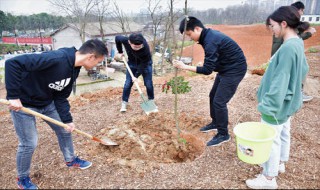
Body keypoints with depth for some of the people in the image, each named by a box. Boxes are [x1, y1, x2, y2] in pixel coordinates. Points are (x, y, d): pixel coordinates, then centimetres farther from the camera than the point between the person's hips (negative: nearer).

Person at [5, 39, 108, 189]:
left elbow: (61, 97, 2)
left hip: (47, 102, 8)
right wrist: (14, 96, -32)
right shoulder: (56, 59, -35)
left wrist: (67, 119, -3)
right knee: (29, 143, 1)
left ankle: (70, 160, 39)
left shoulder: (74, 69, -6)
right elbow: (12, 63, -35)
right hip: (23, 103, -8)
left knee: (64, 130, 15)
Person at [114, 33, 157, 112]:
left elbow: (144, 64, -26)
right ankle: (124, 104, 10)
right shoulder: (125, 40, -31)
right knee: (128, 84, -1)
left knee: (148, 84, -1)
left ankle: (151, 101, 20)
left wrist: (136, 76, -25)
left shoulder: (146, 48, -38)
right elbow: (117, 38, -6)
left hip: (145, 64, -2)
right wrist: (120, 52, -1)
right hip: (132, 63, 2)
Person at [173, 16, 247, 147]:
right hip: (225, 68, 10)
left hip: (235, 70, -10)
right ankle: (215, 123, 35)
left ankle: (223, 134, 7)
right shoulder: (209, 35, 3)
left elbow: (207, 70, -28)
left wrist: (185, 67, -29)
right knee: (213, 96, 16)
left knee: (219, 101, -9)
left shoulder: (210, 41, -27)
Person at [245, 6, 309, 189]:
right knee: (283, 134, 24)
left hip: (278, 104, -10)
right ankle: (280, 163, 45)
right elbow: (303, 70, 16)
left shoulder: (288, 47, -26)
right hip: (288, 102, 10)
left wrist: (268, 106, -23)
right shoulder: (298, 43, 5)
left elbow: (279, 82, -28)